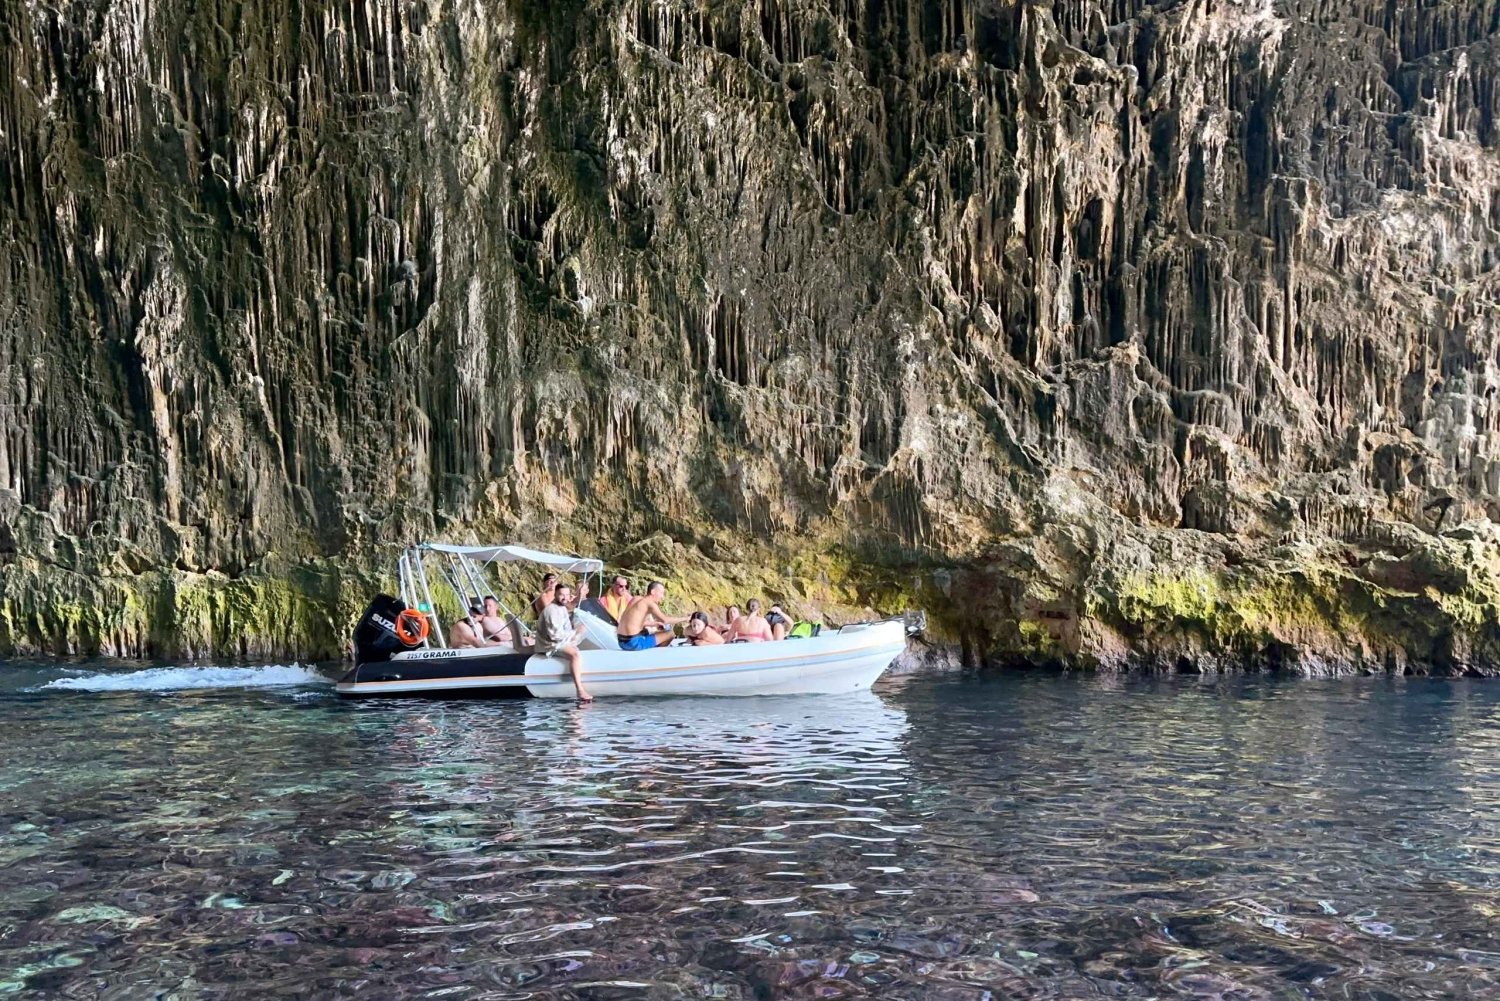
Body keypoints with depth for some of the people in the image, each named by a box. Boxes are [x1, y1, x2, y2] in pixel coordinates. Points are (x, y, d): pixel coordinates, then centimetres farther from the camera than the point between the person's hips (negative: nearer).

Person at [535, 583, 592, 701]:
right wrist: (575, 632, -16)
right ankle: (580, 691, -38)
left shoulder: (562, 607, 14)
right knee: (576, 654, -30)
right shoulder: (552, 610, -17)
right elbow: (556, 634, -24)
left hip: (562, 642, 11)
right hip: (551, 646, -11)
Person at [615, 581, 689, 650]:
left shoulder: (635, 599, 16)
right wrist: (683, 618, -9)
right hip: (634, 643, -9)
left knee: (646, 631, 39)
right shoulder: (650, 603, -9)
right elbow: (665, 620, -20)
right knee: (670, 634, -2)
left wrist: (655, 623, 29)